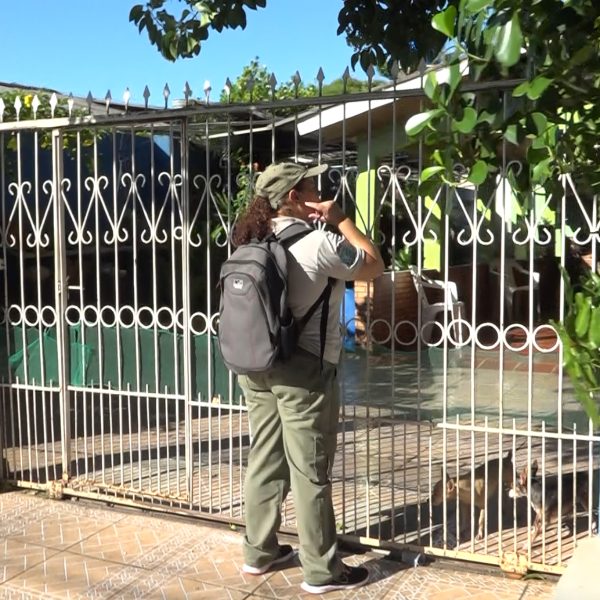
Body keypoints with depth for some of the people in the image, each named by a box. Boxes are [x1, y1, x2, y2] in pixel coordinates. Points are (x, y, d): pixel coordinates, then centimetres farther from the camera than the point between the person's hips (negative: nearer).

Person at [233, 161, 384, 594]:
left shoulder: (255, 242, 6)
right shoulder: (319, 243, -16)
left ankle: (259, 551, 30)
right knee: (310, 472, 2)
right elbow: (375, 265, -3)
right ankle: (322, 570, 15)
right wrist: (340, 219, 2)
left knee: (265, 460, 17)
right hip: (304, 370, -7)